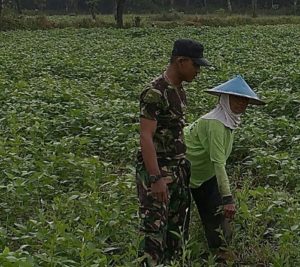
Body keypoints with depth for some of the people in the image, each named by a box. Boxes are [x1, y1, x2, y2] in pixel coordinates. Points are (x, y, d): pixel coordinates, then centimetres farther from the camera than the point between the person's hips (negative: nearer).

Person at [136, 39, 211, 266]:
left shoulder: (179, 91, 11)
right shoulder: (155, 93, -17)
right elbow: (146, 138, -21)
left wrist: (182, 167, 16)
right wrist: (156, 178, -26)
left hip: (178, 168, 9)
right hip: (156, 171, -9)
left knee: (177, 227, 14)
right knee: (154, 229, -6)